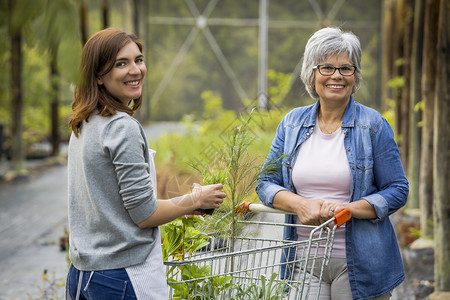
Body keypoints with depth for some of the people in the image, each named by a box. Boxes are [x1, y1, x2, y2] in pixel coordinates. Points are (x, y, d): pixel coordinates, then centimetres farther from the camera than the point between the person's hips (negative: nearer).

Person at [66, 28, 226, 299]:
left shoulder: (83, 126, 10)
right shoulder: (123, 127, -17)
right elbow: (144, 214, -16)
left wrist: (181, 203, 19)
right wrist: (197, 200, -1)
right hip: (122, 277, -9)